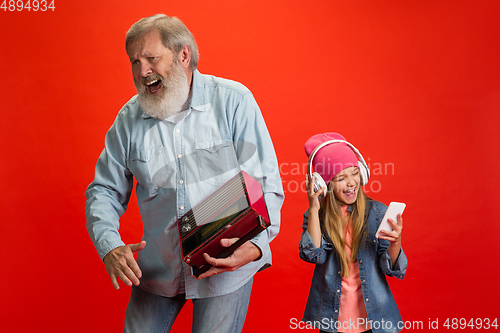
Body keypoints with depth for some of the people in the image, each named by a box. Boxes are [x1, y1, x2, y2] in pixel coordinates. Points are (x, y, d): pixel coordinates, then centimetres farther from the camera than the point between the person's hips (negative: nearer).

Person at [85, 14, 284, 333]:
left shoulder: (233, 100, -9)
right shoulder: (129, 119, 0)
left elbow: (266, 184, -11)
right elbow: (105, 191, 6)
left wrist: (255, 245, -27)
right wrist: (110, 246, -12)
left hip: (227, 265, -3)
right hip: (156, 268, 3)